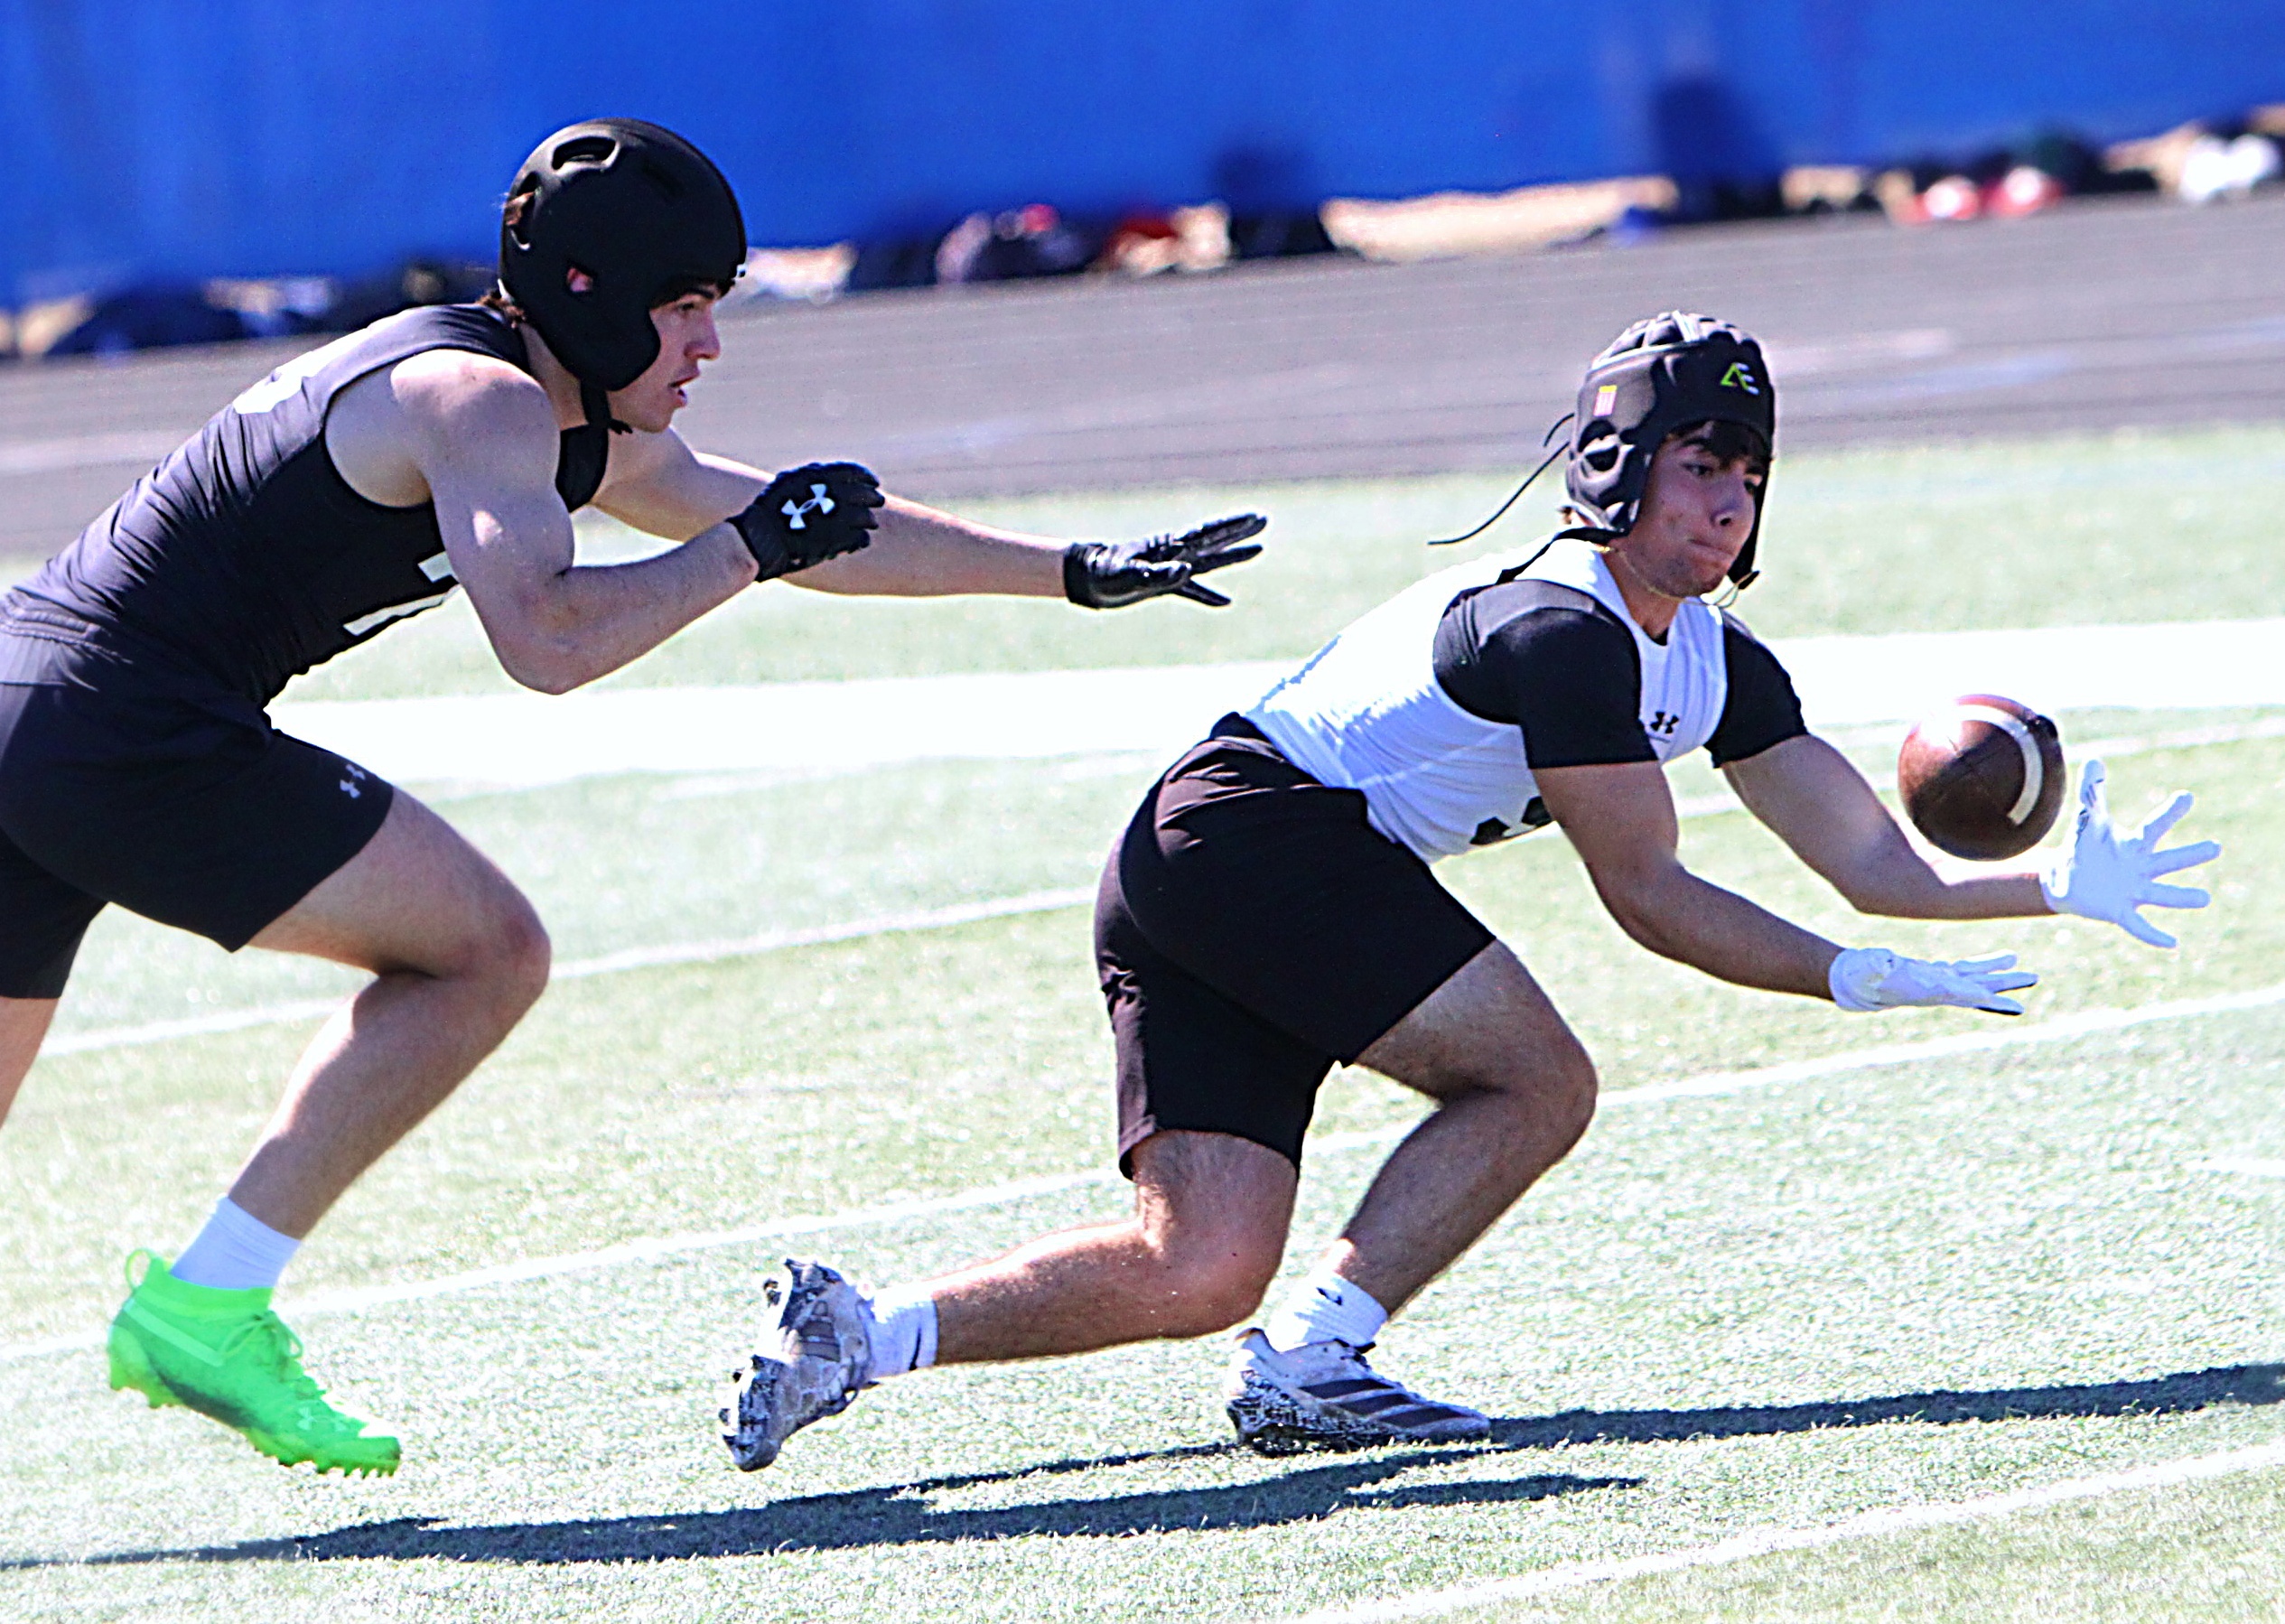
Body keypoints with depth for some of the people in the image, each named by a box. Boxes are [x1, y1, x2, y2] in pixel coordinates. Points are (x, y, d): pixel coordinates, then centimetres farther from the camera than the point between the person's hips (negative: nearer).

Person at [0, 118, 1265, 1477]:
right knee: (486, 951, -4)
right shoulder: (485, 400, -11)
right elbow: (545, 640, -27)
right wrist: (749, 547, -14)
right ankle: (205, 1308, -7)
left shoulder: (586, 434, 20)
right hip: (129, 729, -9)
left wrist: (1079, 572, 31)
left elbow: (825, 530, 28)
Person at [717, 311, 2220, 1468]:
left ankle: (861, 1333, -1)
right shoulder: (1562, 629, -15)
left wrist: (2054, 889, 1)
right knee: (1540, 1081, -15)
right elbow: (1645, 893, -13)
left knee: (1200, 1271, -2)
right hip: (1252, 827, -9)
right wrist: (1853, 981, -14)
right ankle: (1311, 1359, -16)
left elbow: (1880, 862, 14)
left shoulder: (1716, 662, 15)